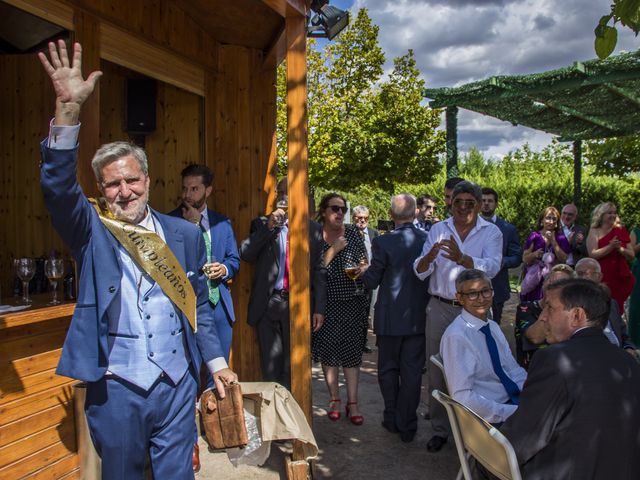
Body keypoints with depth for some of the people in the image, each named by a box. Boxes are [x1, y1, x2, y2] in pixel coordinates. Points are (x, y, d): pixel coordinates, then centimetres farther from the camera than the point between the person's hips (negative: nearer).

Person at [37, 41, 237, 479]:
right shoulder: (90, 231, -3)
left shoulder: (185, 234, 3)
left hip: (177, 385, 2)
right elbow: (58, 185, -20)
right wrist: (69, 109, -30)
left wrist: (217, 364, 10)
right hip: (114, 389, -1)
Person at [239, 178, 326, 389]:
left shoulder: (314, 229, 6)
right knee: (271, 367, 7)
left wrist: (319, 308, 2)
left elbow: (319, 271, 6)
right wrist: (269, 226, -13)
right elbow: (245, 254, -6)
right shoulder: (261, 224, 7)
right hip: (268, 303, 0)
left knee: (293, 366, 6)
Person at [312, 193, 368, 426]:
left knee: (352, 350, 2)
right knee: (328, 351, 6)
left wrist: (361, 269, -8)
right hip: (326, 302, -1)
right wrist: (333, 250, -16)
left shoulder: (353, 232, 5)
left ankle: (352, 402, 10)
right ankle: (334, 399, 21)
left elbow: (364, 262, 13)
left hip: (352, 301, 2)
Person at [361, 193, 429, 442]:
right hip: (419, 317, 2)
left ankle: (393, 419, 25)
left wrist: (364, 272, 11)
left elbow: (371, 281, -9)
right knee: (412, 372, 11)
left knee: (388, 369, 16)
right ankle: (407, 426, 18)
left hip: (391, 318, -2)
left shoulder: (383, 242, -15)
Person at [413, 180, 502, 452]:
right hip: (440, 309, 2)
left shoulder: (491, 233, 0)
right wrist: (429, 256, -28)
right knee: (437, 371, 8)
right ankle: (439, 429, 22)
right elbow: (420, 272, -4)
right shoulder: (438, 230, 4)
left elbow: (492, 267, -19)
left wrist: (461, 258, -37)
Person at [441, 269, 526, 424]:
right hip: (489, 417, -8)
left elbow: (514, 371, 13)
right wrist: (512, 412, -22)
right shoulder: (456, 336, -16)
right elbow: (463, 398, -20)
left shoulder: (493, 327, 11)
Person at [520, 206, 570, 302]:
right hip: (534, 280, -1)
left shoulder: (561, 238, 9)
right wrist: (534, 254, -17)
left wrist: (553, 241, -7)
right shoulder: (534, 236, 5)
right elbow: (525, 259, 2)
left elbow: (563, 259, -4)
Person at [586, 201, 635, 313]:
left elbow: (631, 255, 10)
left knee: (617, 308, 0)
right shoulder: (594, 232, 2)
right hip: (602, 277, -3)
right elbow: (593, 254, -10)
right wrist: (610, 247, -20)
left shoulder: (621, 230, 12)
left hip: (621, 277, 3)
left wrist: (620, 248, -9)